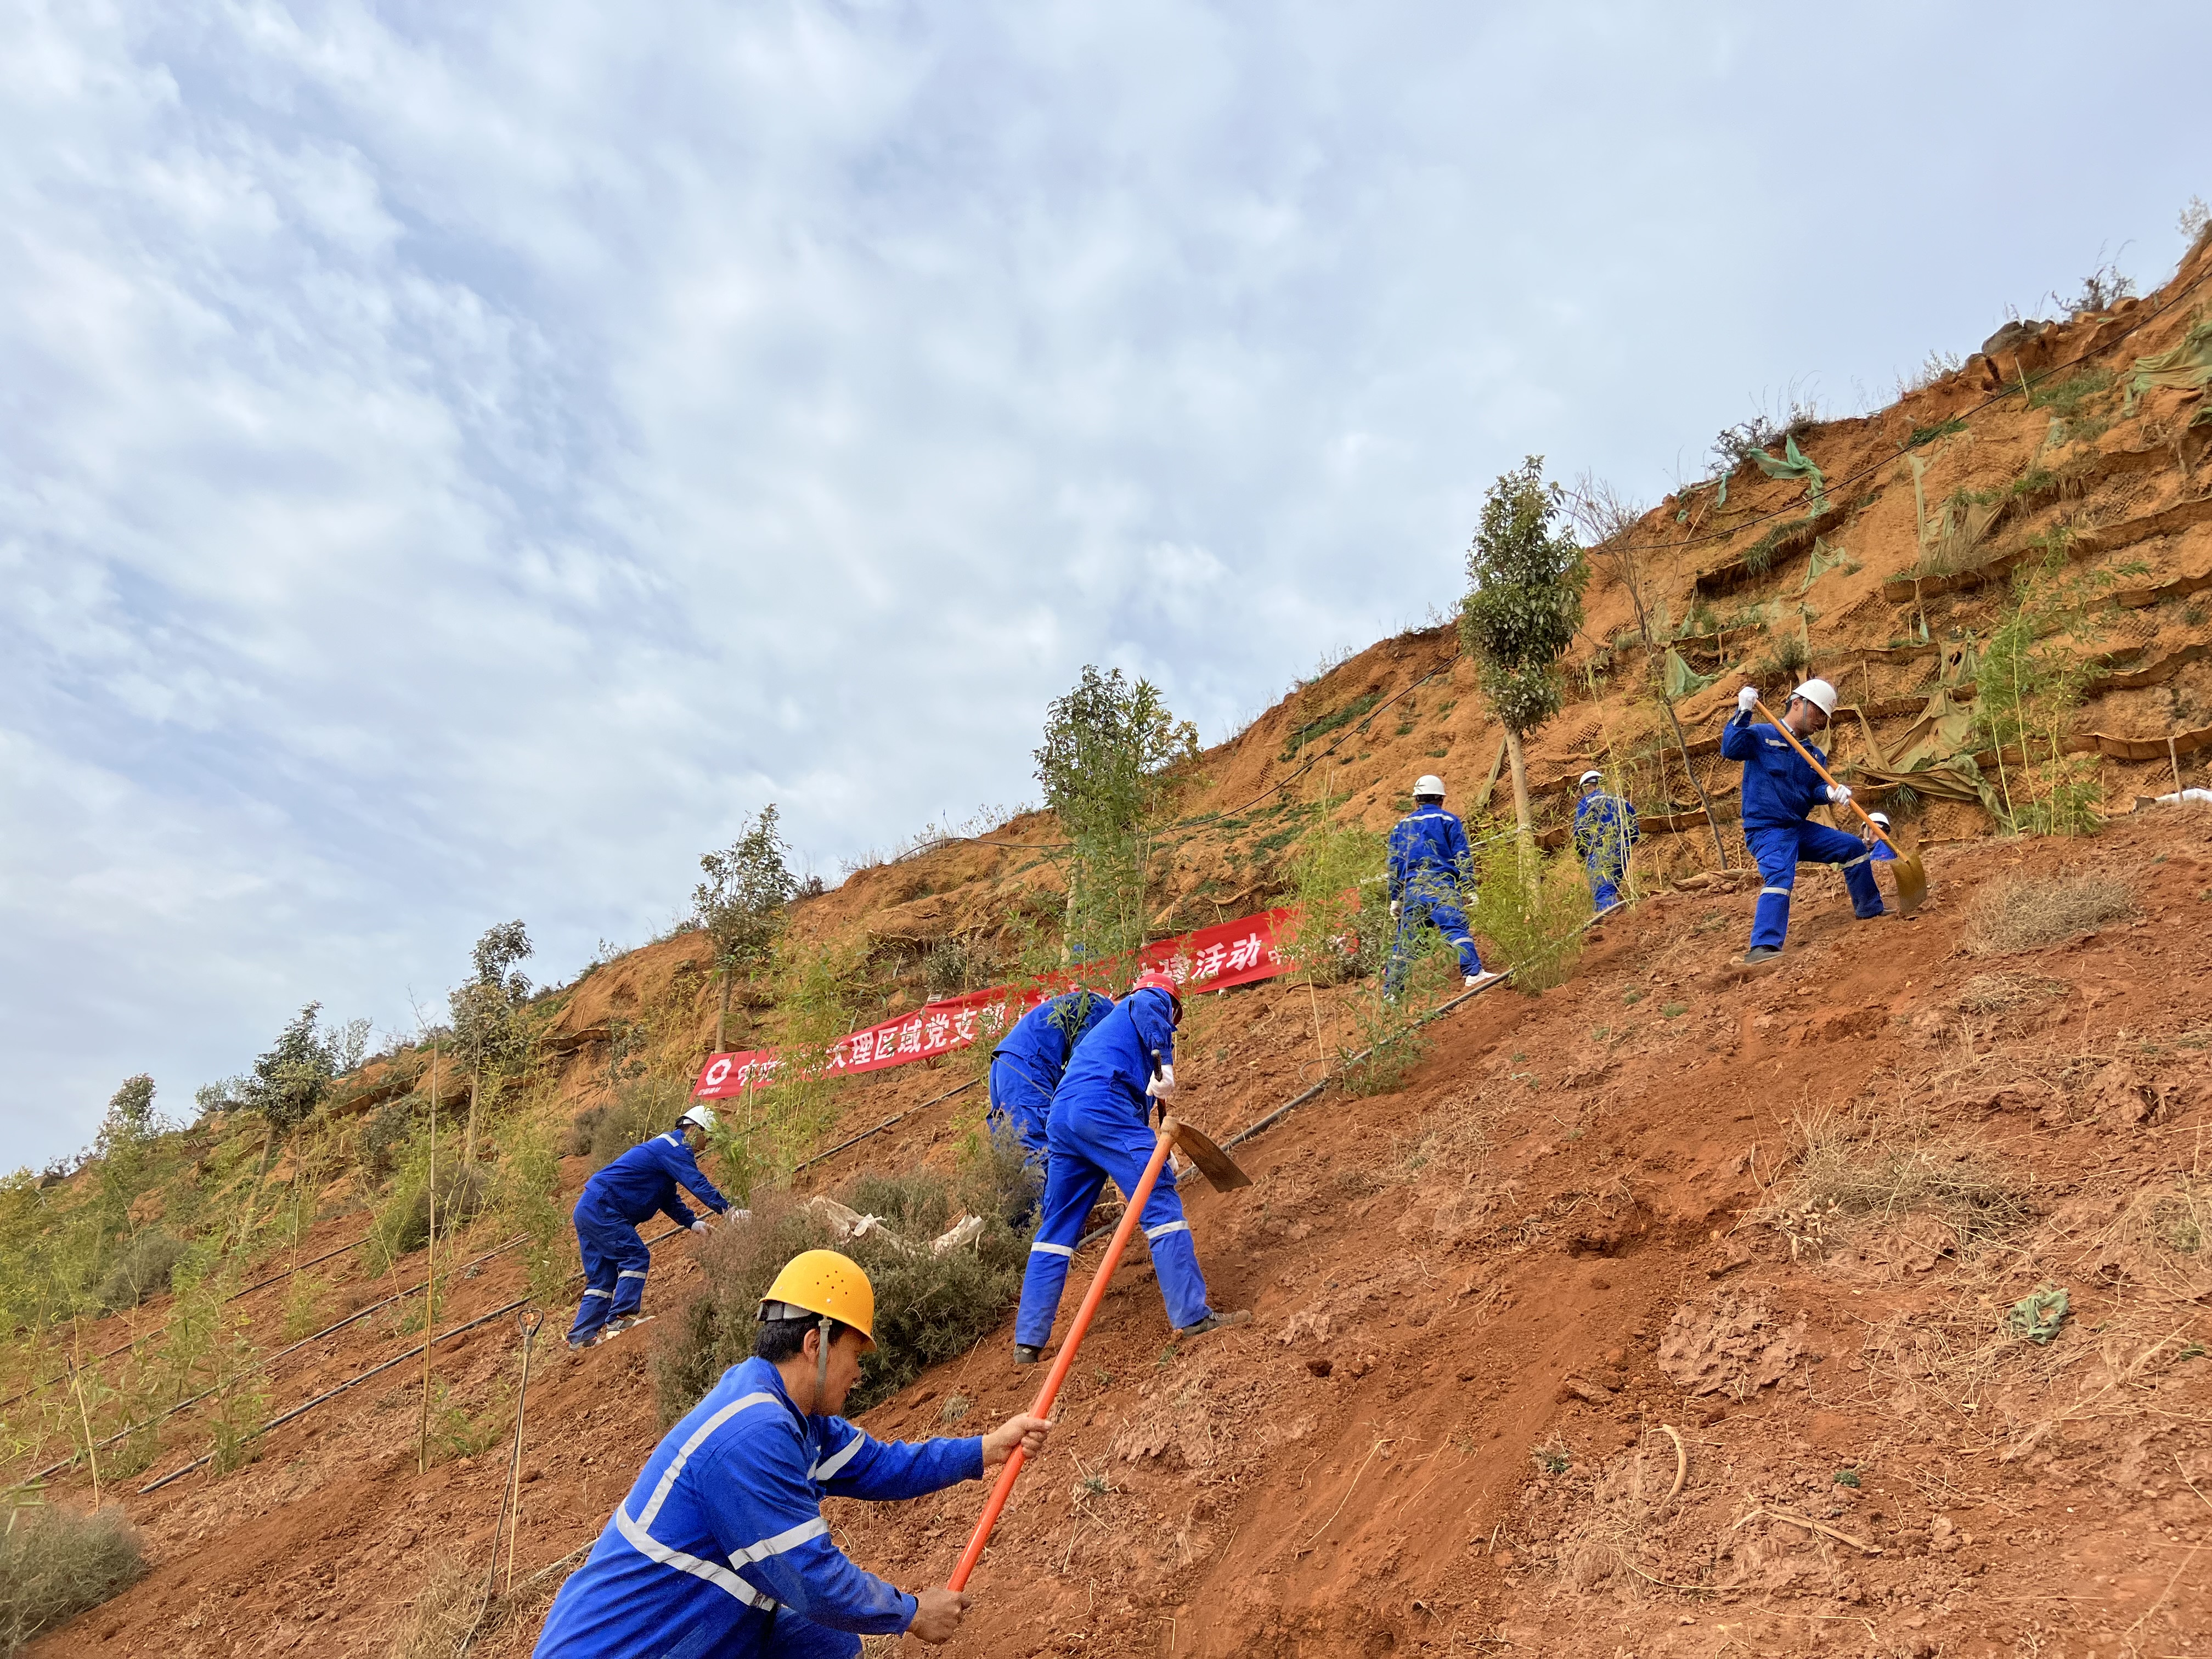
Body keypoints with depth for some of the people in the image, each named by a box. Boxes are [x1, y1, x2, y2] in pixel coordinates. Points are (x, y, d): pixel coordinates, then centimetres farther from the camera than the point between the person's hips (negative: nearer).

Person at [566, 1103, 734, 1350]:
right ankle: (620, 1319, -11)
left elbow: (669, 1199, 24)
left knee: (602, 1278, 11)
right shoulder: (674, 1147, -11)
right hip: (601, 1211, -11)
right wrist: (726, 1209, -23)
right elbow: (697, 1182, -22)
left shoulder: (667, 1146, 21)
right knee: (636, 1257, -10)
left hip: (588, 1210, 11)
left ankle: (582, 1336, 11)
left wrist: (692, 1222, 13)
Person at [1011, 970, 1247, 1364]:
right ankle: (1192, 1316, -8)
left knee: (1056, 1230, 12)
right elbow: (1145, 1005, -10)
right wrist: (1164, 1061, -20)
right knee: (1161, 1203, -5)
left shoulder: (1110, 1024, 41)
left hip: (1061, 1117, 8)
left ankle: (1027, 1342, 13)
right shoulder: (1157, 999, 18)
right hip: (1104, 1107, -8)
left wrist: (1155, 1159, 47)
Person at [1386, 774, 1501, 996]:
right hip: (1441, 884, -4)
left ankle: (1391, 990, 12)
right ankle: (1473, 973, -36)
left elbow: (1394, 864, 20)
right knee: (1455, 927, -19)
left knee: (1404, 938, 10)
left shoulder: (1403, 825, 21)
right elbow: (1462, 857, 1)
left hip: (1411, 887, 4)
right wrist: (1470, 890, 0)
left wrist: (1395, 898, 23)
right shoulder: (1449, 821, 9)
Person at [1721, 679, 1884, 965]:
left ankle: (1870, 910, 32)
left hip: (1800, 828, 8)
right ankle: (1763, 947, -43)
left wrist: (1830, 792, -21)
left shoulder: (1814, 755, 18)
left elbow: (1815, 789, 2)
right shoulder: (1762, 736, -4)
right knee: (1779, 876, -31)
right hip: (1767, 831, -8)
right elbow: (1730, 749, -22)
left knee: (1853, 846, 13)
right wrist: (1743, 713, -30)